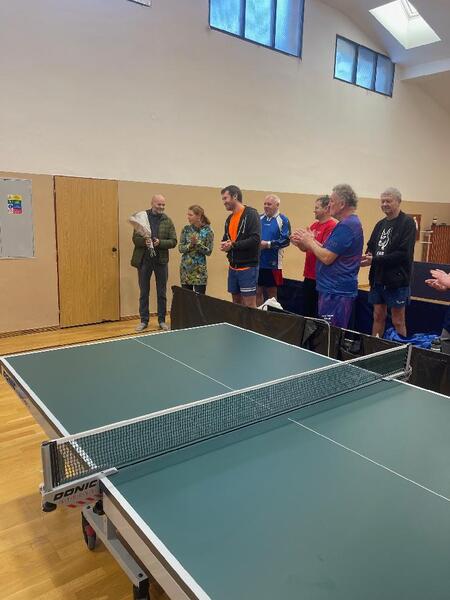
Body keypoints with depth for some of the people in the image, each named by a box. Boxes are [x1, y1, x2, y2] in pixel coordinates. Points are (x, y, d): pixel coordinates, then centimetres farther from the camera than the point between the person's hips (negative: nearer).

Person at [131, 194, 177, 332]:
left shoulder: (167, 221, 2)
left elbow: (173, 241, -1)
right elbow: (135, 238, -3)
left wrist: (160, 243, -18)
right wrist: (144, 241, -23)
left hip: (161, 260, 1)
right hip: (144, 260, 0)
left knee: (161, 293, 9)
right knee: (144, 293, 9)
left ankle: (162, 320, 21)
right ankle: (144, 321, 20)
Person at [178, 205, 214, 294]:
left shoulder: (208, 231, -4)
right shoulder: (186, 229, 4)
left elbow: (208, 251, -8)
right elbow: (180, 248, 0)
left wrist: (197, 243, -20)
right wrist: (190, 245, -18)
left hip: (199, 270, -3)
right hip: (185, 268, 3)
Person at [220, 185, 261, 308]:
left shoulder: (251, 214, -10)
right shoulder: (229, 219, 15)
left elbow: (255, 239, -20)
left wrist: (233, 245, -16)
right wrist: (224, 244, -2)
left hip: (248, 267, -8)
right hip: (233, 267, 8)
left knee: (249, 305, -5)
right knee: (236, 303, 14)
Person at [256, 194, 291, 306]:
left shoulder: (283, 220, -2)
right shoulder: (259, 218, 12)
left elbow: (286, 240, -12)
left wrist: (268, 244, -17)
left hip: (273, 263, -4)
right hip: (257, 262, 4)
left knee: (271, 293, 8)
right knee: (258, 292, 9)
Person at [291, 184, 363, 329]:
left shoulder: (346, 226, -18)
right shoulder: (349, 223, 16)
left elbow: (327, 258, -21)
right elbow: (329, 251, 17)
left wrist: (310, 242, -6)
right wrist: (307, 241, 9)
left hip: (336, 292, -11)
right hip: (336, 289, 11)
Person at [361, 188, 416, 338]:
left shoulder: (407, 222, -8)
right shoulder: (381, 224, 13)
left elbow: (403, 253, -17)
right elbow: (371, 246, 17)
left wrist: (375, 260, -20)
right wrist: (367, 256, -7)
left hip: (397, 280, -6)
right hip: (378, 278, 6)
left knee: (398, 321, 2)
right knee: (378, 317, 13)